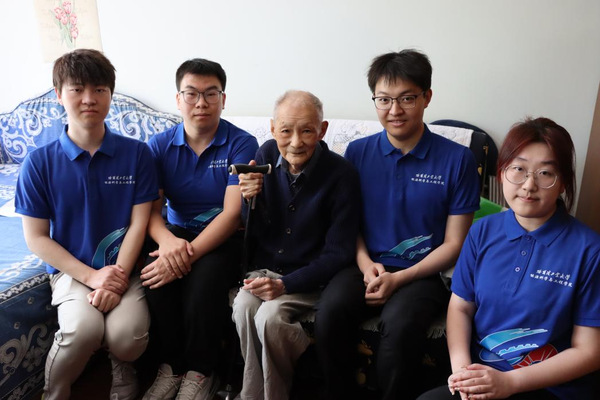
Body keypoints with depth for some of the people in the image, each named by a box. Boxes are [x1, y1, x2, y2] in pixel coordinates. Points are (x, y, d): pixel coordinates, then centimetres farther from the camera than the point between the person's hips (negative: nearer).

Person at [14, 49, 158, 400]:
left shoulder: (137, 154, -3)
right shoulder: (39, 163, -3)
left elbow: (138, 223, -4)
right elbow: (36, 238, -1)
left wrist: (117, 280, -15)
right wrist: (93, 276, -12)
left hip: (124, 267, 0)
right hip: (71, 269, 0)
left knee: (128, 334, -24)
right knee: (83, 328, -28)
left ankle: (123, 369, 15)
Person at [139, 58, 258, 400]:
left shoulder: (242, 144, -9)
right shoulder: (160, 146, 2)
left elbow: (232, 212, -18)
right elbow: (151, 209, -4)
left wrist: (189, 255, -30)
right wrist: (167, 241, -28)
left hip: (224, 237, -3)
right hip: (176, 232, 3)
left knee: (204, 278, -31)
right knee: (157, 276, -26)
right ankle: (171, 367, -2)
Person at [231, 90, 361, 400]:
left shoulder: (341, 174, -15)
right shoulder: (266, 155, -3)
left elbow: (338, 253, -12)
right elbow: (255, 234, 2)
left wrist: (286, 284, -21)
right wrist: (250, 200, -20)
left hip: (309, 279, -3)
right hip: (263, 269, 4)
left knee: (270, 314, -28)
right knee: (243, 305, -26)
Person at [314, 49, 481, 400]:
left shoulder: (458, 159, -1)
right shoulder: (358, 153, 7)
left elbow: (453, 244, 0)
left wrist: (398, 279, -11)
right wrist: (366, 265, -6)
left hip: (422, 273, -2)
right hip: (367, 266, 3)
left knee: (400, 324, -32)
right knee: (331, 310, -27)